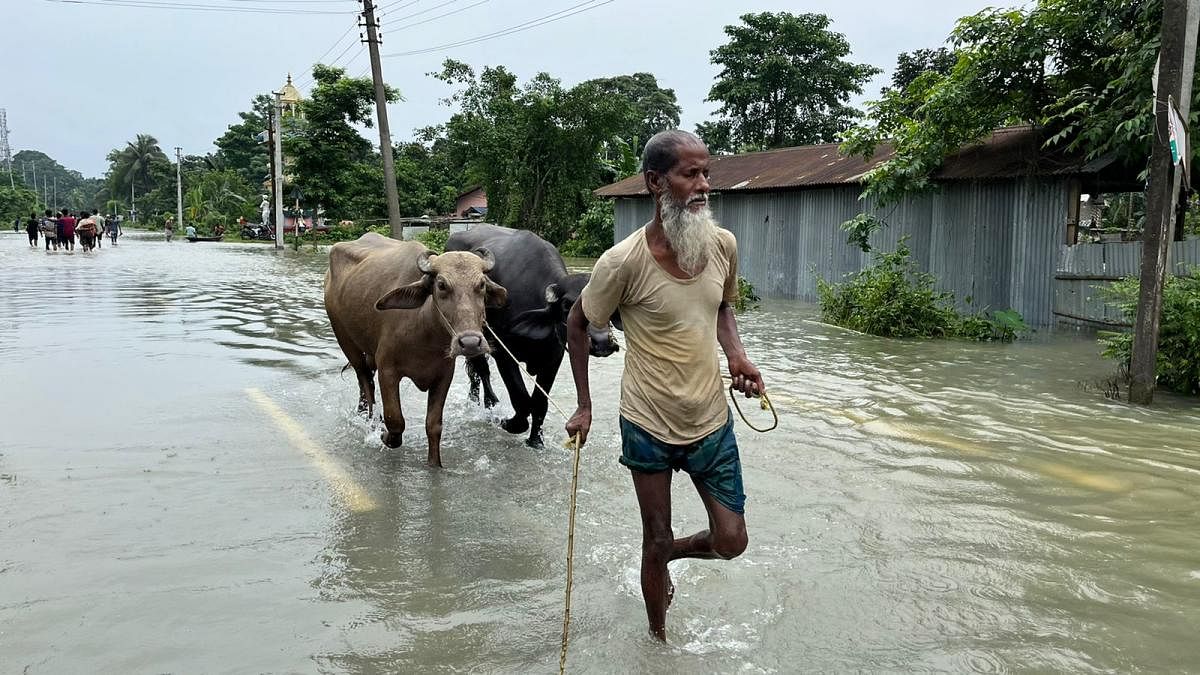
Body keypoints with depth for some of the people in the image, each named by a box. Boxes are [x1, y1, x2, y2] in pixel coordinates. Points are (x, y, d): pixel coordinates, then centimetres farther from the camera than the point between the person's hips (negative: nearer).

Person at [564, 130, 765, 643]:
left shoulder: (723, 244, -7)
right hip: (649, 426, -4)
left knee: (731, 540, 9)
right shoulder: (625, 260, -20)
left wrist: (736, 354, -5)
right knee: (656, 542, 12)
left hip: (712, 419, 4)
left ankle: (668, 554, 41)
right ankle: (658, 637, 38)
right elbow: (576, 325, -4)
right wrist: (584, 407, -2)